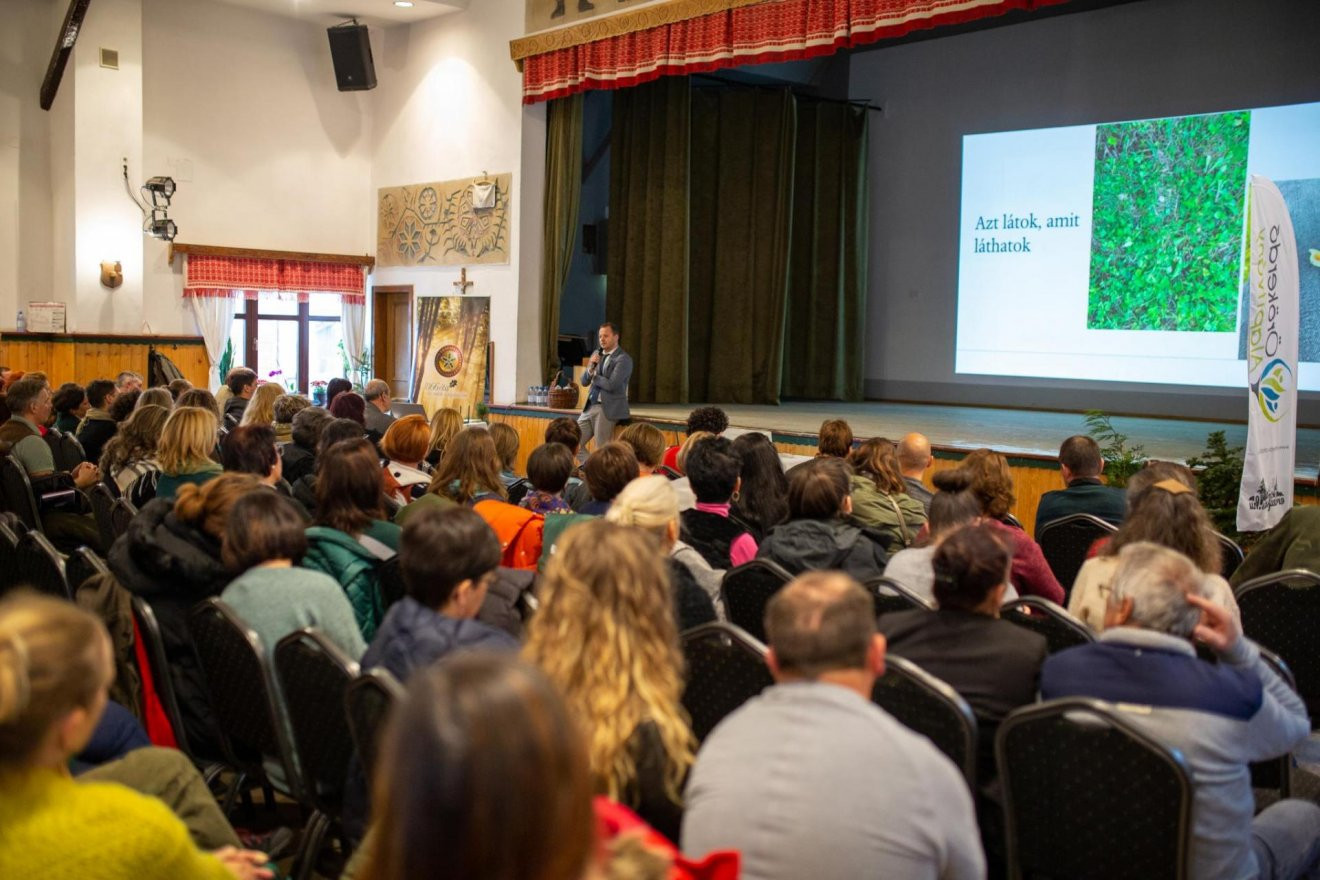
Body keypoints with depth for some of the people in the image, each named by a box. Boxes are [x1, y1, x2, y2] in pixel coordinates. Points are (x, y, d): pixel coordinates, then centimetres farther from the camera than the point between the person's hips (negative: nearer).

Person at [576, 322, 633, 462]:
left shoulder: (623, 359, -10)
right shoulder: (597, 354, 13)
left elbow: (611, 384, -20)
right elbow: (584, 381, 13)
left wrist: (594, 376, -4)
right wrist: (591, 368, -8)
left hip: (608, 409, -8)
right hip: (590, 407, 8)